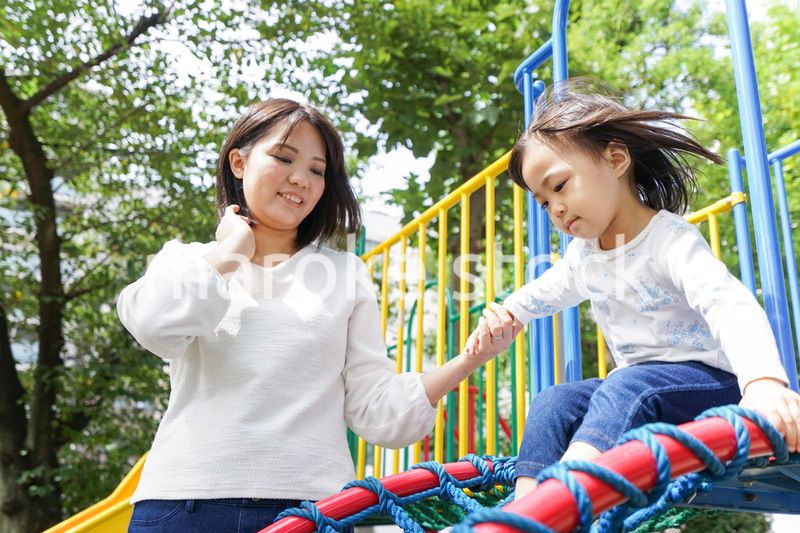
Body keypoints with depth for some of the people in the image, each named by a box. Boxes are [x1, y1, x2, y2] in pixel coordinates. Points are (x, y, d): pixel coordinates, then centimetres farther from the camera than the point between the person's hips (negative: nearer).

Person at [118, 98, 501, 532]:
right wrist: (232, 250, 0)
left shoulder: (344, 272, 11)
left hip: (311, 497, 1)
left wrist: (468, 359, -8)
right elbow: (155, 325, -14)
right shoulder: (185, 261, 11)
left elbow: (375, 409, 5)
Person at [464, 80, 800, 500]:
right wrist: (505, 315, 8)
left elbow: (730, 306, -33)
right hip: (631, 387, 8)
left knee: (629, 386, -36)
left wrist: (764, 381, -50)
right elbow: (548, 290, 27)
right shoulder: (583, 252, 8)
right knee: (552, 402, -14)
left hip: (708, 380, -7)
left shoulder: (672, 239, -17)